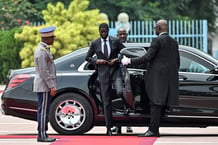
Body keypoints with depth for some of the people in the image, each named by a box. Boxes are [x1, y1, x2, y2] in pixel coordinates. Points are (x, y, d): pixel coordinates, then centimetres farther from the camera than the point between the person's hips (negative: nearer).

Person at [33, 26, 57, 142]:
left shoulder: (43, 49, 17)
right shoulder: (42, 51, -17)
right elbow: (44, 71, -20)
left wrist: (51, 85, 22)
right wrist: (51, 86, -19)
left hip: (44, 86, 10)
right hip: (44, 86, -10)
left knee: (43, 111, 11)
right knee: (43, 111, -8)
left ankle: (42, 134, 15)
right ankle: (42, 135, -6)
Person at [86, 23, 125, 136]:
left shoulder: (115, 41, 3)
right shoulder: (95, 43, 6)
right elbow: (88, 57, 12)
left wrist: (118, 59, -10)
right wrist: (97, 61, -7)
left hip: (115, 71, -1)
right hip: (103, 73, 1)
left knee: (120, 92, -27)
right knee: (106, 101, 3)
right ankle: (109, 128, 9)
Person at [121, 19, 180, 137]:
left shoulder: (157, 40, -10)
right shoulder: (174, 42, 14)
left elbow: (147, 57, -15)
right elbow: (177, 62, 17)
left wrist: (130, 61, -8)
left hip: (158, 78, -7)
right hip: (170, 78, 7)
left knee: (156, 104, -9)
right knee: (160, 104, 8)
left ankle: (153, 130, -11)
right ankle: (154, 129, 9)